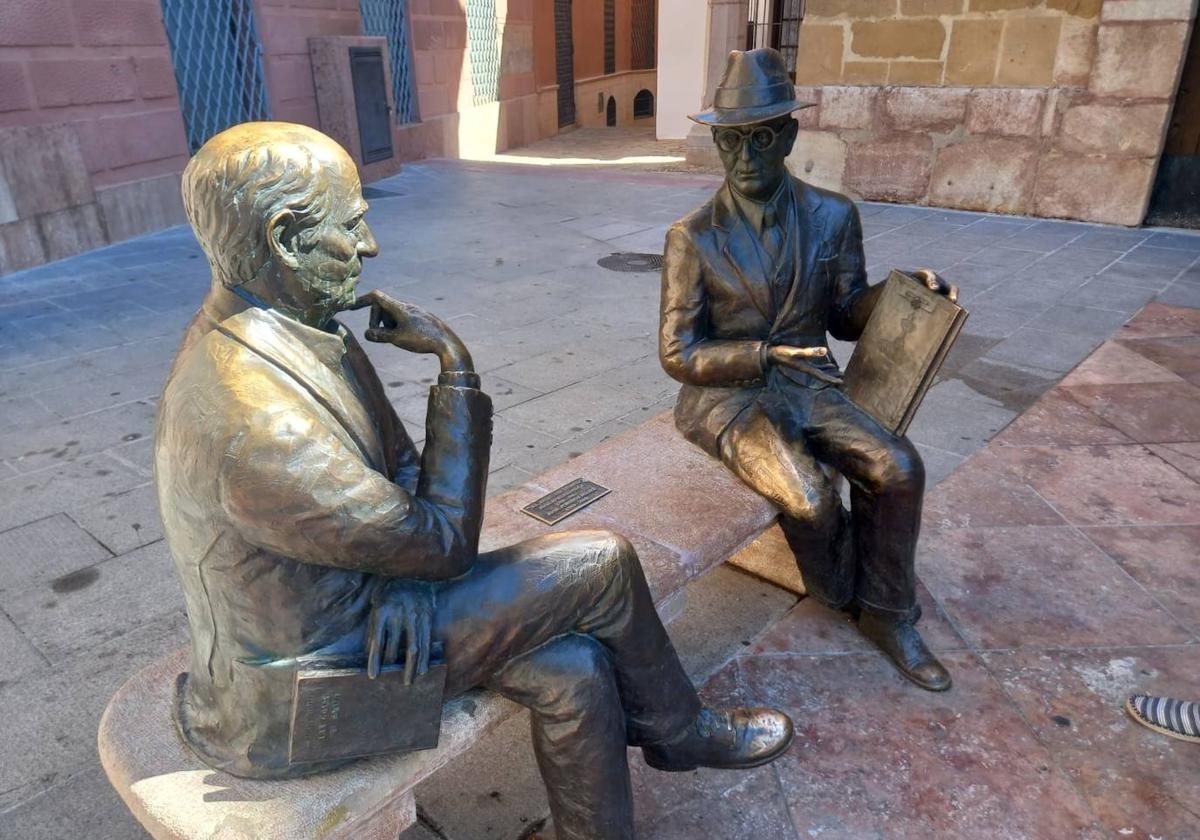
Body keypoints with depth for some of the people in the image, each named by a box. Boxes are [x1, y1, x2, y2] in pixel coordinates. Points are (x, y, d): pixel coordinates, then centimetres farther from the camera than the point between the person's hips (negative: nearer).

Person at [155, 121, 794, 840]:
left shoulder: (299, 326, -4)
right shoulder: (254, 417, -34)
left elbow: (398, 469, 2)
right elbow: (447, 543, -24)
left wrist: (406, 578, -16)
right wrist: (456, 367, -20)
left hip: (337, 601, 8)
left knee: (575, 671, -1)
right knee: (604, 564, -8)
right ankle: (680, 733, 20)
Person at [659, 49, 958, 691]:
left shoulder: (833, 216, 2)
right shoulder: (692, 238, -8)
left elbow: (846, 313, 13)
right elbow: (678, 354, -8)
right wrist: (768, 356, -19)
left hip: (808, 386, 4)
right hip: (726, 397, -3)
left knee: (897, 468, -20)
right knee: (811, 495, -27)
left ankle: (885, 615, 4)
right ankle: (843, 593, 9)